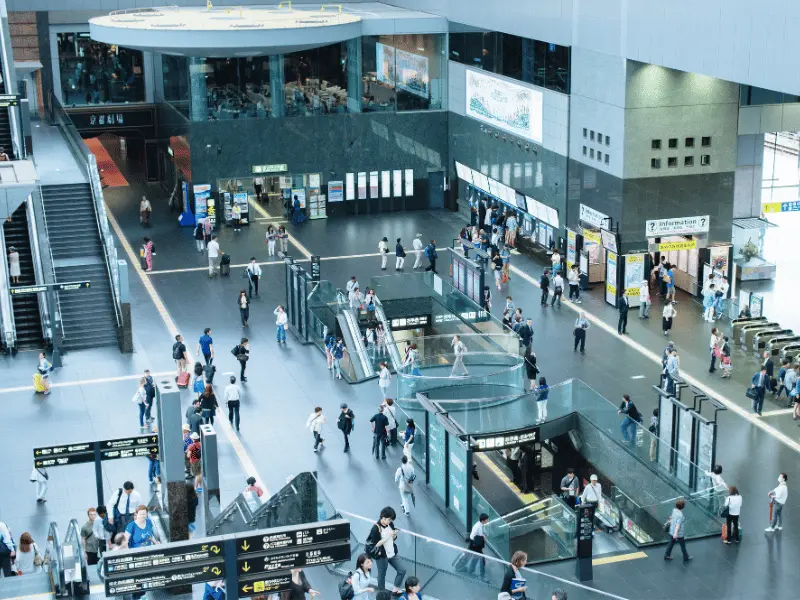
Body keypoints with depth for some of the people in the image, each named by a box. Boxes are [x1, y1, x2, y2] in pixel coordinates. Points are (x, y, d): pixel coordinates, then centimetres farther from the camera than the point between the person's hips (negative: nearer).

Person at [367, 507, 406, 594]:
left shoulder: (390, 524, -3)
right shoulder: (376, 528, -21)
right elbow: (376, 544, -22)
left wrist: (394, 534, -13)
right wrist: (388, 536, -27)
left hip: (392, 553, 6)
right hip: (382, 555, -6)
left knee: (402, 571, 6)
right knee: (382, 575, 10)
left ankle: (395, 590, 21)